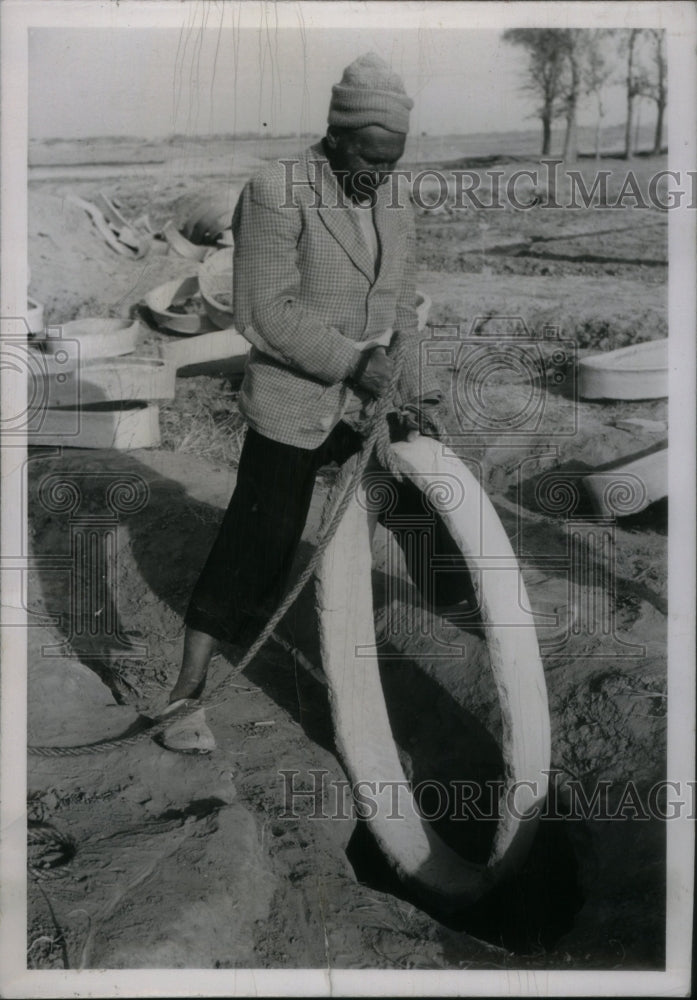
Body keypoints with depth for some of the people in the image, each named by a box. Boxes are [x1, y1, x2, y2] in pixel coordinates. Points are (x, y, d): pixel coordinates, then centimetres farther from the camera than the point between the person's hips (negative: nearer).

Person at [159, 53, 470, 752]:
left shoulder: (395, 210, 8)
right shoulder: (277, 194, -15)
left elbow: (401, 312, 11)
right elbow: (266, 312, -20)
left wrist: (413, 397, 2)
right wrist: (353, 360, -23)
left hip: (366, 405, 7)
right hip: (292, 406, -6)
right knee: (258, 541, -9)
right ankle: (186, 694, 1)